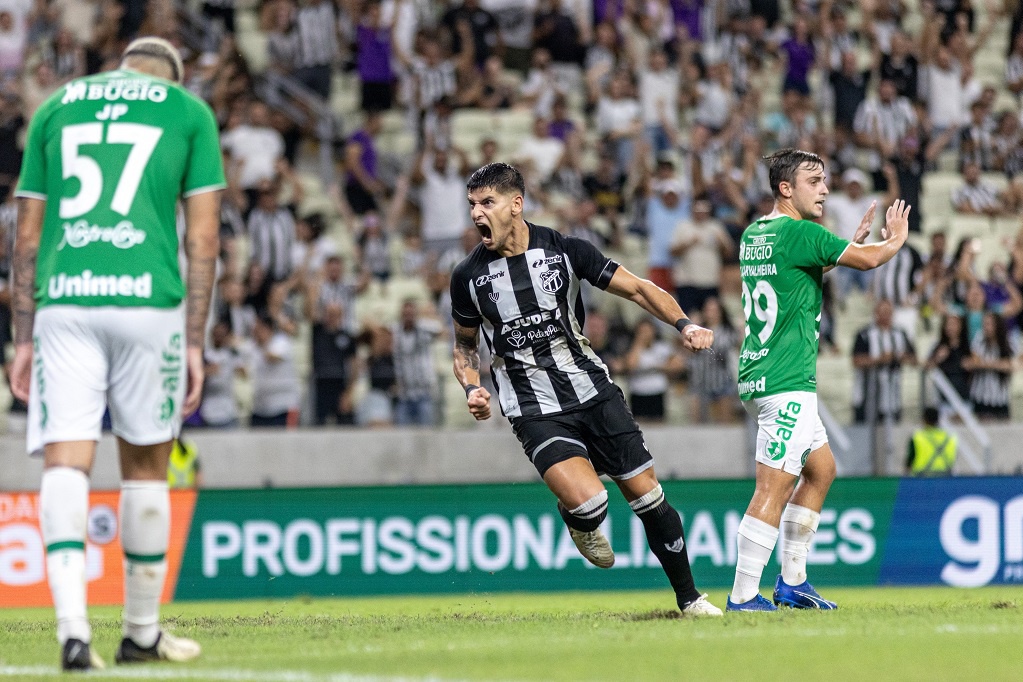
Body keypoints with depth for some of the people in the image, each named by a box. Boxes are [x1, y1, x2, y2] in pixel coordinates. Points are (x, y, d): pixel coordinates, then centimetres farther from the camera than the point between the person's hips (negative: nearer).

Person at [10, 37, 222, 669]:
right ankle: (142, 632, 22)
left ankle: (73, 625, -23)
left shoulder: (56, 108, 19)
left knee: (65, 467, -4)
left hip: (63, 300, 1)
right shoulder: (189, 111, 13)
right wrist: (194, 343, 6)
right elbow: (203, 237, 5)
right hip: (148, 300, -1)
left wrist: (24, 340, 16)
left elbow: (29, 235, 15)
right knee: (146, 468, 12)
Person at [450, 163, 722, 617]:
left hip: (595, 393, 2)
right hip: (535, 413, -2)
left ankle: (689, 598, 18)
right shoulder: (468, 276, -4)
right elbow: (465, 344, 12)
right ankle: (578, 523, 13)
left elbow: (636, 289, 1)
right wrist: (472, 388, -7)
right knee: (588, 502, -25)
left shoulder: (564, 250, -5)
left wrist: (683, 324, -15)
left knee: (647, 496, 1)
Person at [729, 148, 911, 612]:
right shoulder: (798, 231, -13)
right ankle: (743, 597, -13)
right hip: (786, 383, -10)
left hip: (760, 378, 10)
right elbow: (869, 260, -7)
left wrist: (854, 241, 26)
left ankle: (792, 582, 22)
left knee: (821, 468, 20)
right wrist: (896, 239, 14)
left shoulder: (753, 235, 13)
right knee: (774, 488, -11)